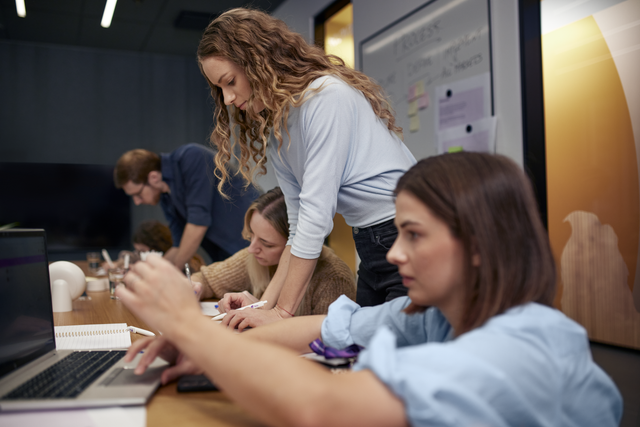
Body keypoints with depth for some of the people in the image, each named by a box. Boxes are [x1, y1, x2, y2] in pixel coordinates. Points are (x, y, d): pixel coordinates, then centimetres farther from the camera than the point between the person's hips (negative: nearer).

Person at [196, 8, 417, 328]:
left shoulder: (327, 95, -15)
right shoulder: (273, 133, 12)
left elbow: (317, 212, -19)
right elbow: (299, 226, 10)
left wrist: (282, 312, -16)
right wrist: (266, 302, 1)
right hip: (370, 250, 8)